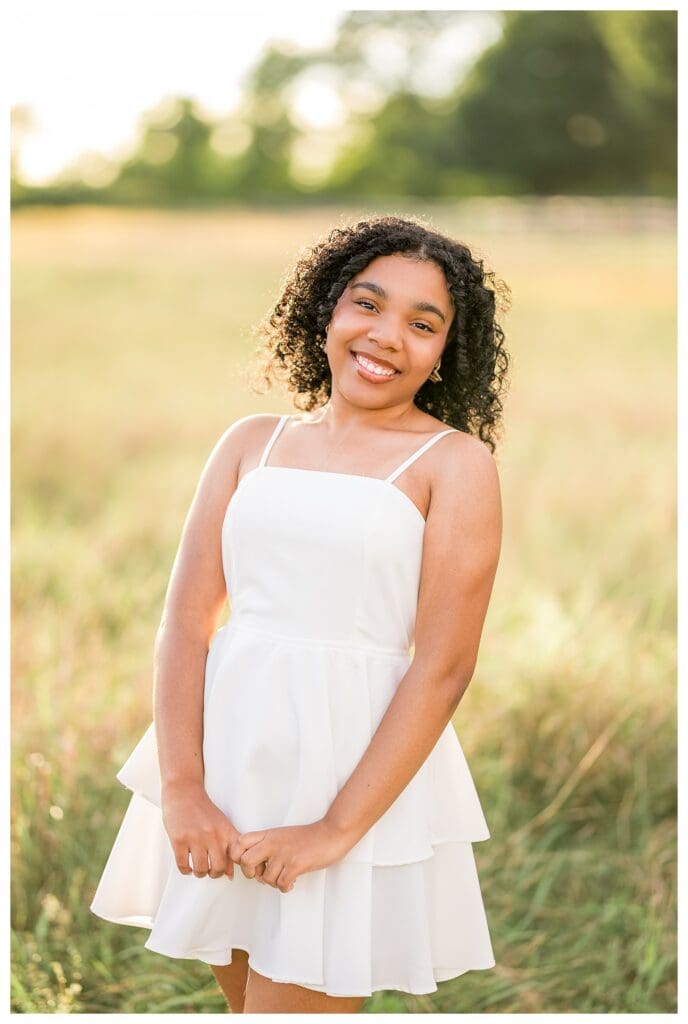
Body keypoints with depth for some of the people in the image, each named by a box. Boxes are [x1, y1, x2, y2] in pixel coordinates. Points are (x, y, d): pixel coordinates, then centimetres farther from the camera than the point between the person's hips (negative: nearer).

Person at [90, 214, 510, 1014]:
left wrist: (335, 829, -16)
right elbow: (186, 618, 0)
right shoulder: (252, 443, 7)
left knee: (302, 999, 3)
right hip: (226, 752, 4)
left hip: (359, 764, -4)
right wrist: (181, 791, -12)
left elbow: (444, 666, -10)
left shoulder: (454, 462, -4)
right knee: (249, 999, 18)